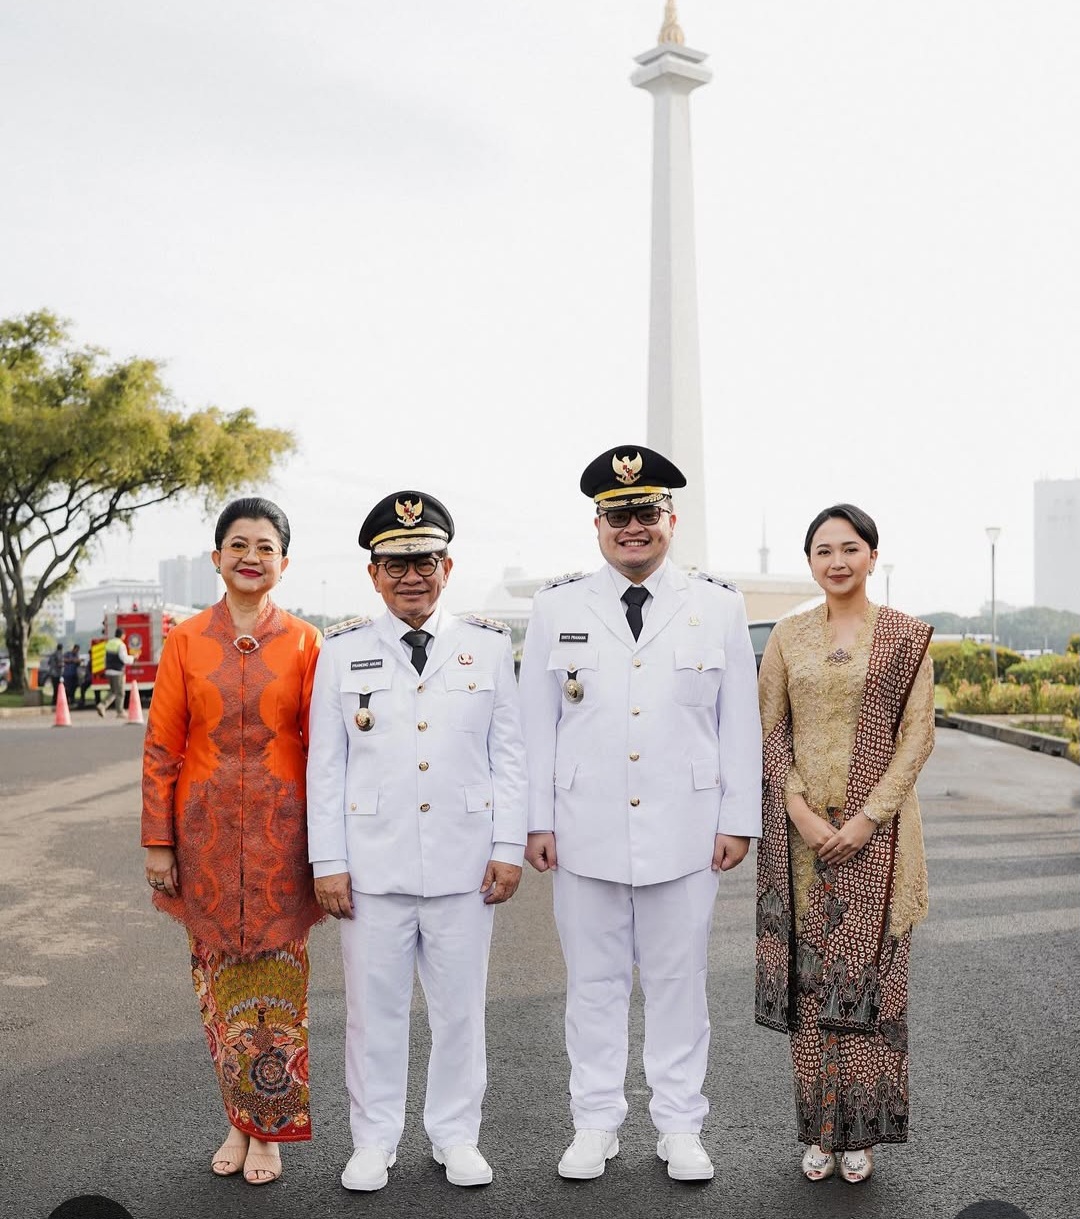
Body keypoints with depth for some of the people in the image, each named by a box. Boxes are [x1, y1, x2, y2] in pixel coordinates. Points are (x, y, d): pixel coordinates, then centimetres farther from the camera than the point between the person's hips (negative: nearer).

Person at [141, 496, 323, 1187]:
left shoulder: (303, 643, 0)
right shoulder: (186, 640, 1)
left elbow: (321, 746, 1)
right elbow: (162, 748, 2)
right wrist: (158, 842, -1)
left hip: (281, 830, -1)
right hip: (205, 830, 1)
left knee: (277, 976, 4)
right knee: (219, 973, 9)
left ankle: (271, 1131, 19)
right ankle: (241, 1121, 26)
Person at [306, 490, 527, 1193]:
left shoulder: (488, 646, 4)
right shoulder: (342, 652, 3)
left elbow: (510, 755, 5)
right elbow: (325, 765, 3)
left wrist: (509, 848, -1)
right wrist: (327, 862, -2)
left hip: (465, 864, 1)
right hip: (373, 864, 0)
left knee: (460, 1007, 10)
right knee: (374, 1008, 8)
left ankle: (456, 1136, 26)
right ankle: (374, 1141, 25)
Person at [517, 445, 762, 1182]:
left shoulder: (719, 607, 3)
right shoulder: (557, 607, 4)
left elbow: (740, 722, 4)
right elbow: (537, 722, 4)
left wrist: (739, 819, 1)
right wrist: (537, 819, 1)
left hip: (686, 831, 0)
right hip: (585, 831, 1)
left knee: (679, 980, 8)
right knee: (594, 981, 9)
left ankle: (679, 1127, 22)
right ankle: (596, 1124, 23)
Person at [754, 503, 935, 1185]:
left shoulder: (906, 636, 0)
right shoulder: (788, 637, 6)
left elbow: (918, 735, -4)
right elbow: (771, 731, 4)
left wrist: (867, 819, -13)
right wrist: (801, 812, -9)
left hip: (875, 833, -2)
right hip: (802, 832, 2)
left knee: (867, 973, 2)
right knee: (809, 976, 5)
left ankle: (863, 1131, 16)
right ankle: (819, 1129, 18)